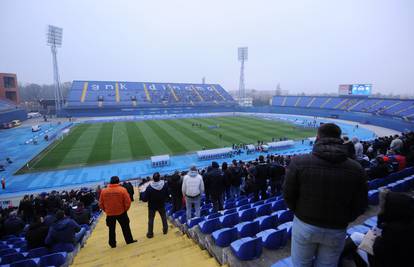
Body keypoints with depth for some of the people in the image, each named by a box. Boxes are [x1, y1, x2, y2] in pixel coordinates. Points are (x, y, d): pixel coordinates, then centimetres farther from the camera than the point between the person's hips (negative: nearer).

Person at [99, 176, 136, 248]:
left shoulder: (103, 191, -7)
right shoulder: (122, 189, -15)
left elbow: (101, 203, 0)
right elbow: (128, 201, -15)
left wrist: (105, 210, 15)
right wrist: (125, 209, 3)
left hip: (109, 214, 2)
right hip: (121, 212, -2)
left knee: (111, 229, 19)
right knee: (125, 227, 14)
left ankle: (112, 244, 29)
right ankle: (129, 240, 24)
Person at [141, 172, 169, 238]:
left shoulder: (149, 187, -28)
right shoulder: (165, 185, -19)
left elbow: (144, 199, -22)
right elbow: (167, 194, -5)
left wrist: (144, 194, -4)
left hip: (152, 206, -2)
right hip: (161, 205, 2)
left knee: (151, 219, 15)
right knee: (164, 217, 22)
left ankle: (150, 233, 27)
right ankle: (165, 230, 35)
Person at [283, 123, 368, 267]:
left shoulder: (299, 162, -20)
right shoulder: (356, 169, -11)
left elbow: (288, 195, -13)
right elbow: (360, 206, -4)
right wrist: (343, 220, 14)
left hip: (304, 225, -2)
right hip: (336, 230, 2)